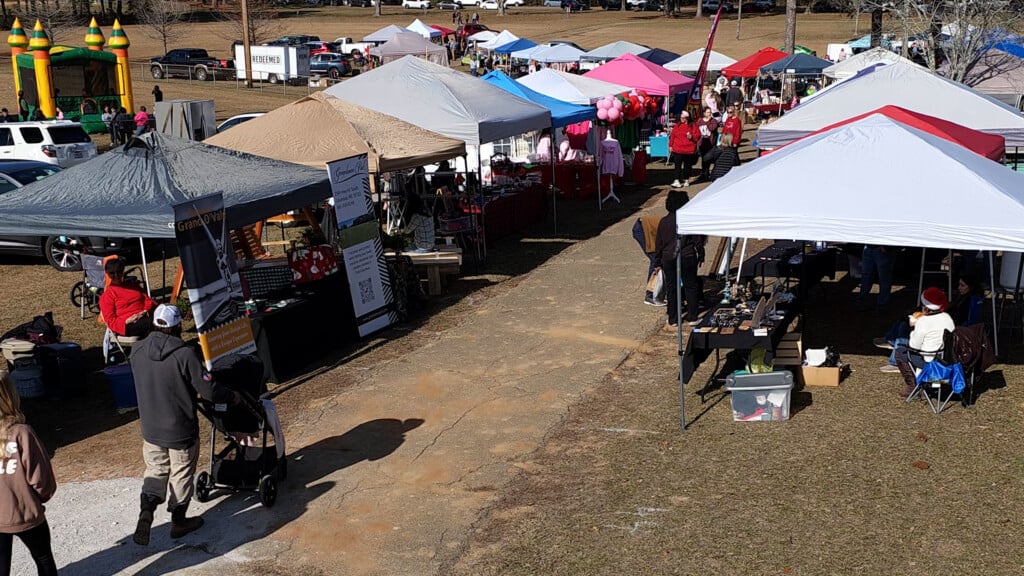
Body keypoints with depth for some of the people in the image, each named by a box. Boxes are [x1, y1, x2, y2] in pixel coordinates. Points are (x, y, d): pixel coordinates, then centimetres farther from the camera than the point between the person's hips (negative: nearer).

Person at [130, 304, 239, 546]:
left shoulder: (137, 351, -6)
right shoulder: (184, 354, -23)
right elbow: (208, 390, -20)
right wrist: (233, 396, -3)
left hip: (150, 429, 4)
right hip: (181, 430, -4)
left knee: (155, 471, 20)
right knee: (181, 474, 14)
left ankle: (145, 513, 1)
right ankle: (179, 521, 27)